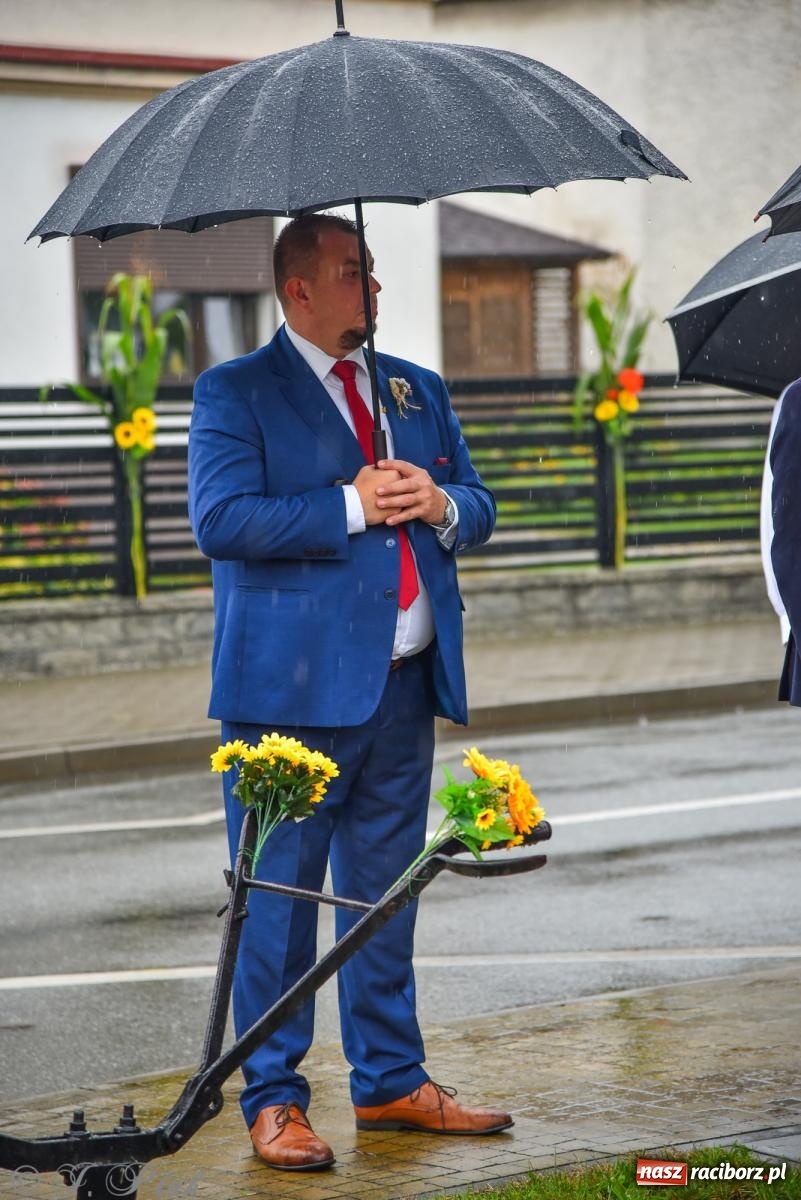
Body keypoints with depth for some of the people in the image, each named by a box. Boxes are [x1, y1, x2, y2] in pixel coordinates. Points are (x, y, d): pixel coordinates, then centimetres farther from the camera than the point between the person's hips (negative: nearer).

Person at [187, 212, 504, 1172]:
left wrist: (439, 504, -5)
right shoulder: (235, 393, -2)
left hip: (405, 686, 6)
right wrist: (352, 507, -15)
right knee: (278, 897, -2)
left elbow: (478, 509, 19)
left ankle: (391, 1083, 22)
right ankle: (273, 1101, 4)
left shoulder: (417, 390, 17)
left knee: (386, 893, 12)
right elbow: (220, 519, -15)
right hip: (295, 690, -6)